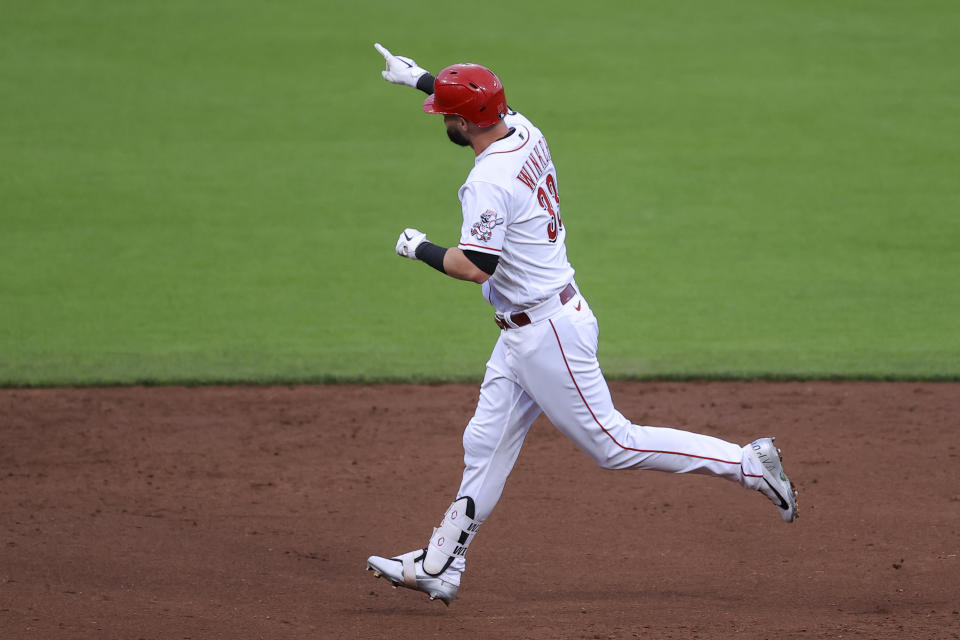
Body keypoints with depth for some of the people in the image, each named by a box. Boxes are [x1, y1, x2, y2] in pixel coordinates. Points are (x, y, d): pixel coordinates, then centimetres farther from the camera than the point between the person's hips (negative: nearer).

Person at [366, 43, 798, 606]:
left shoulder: (490, 180, -23)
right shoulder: (526, 134, 5)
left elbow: (475, 266, -28)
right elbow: (484, 103, 28)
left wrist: (421, 249, -11)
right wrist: (420, 78, 37)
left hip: (546, 332, -10)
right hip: (524, 332, 10)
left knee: (613, 444, -4)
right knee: (486, 445, 12)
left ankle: (747, 464, -1)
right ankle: (439, 569, 17)